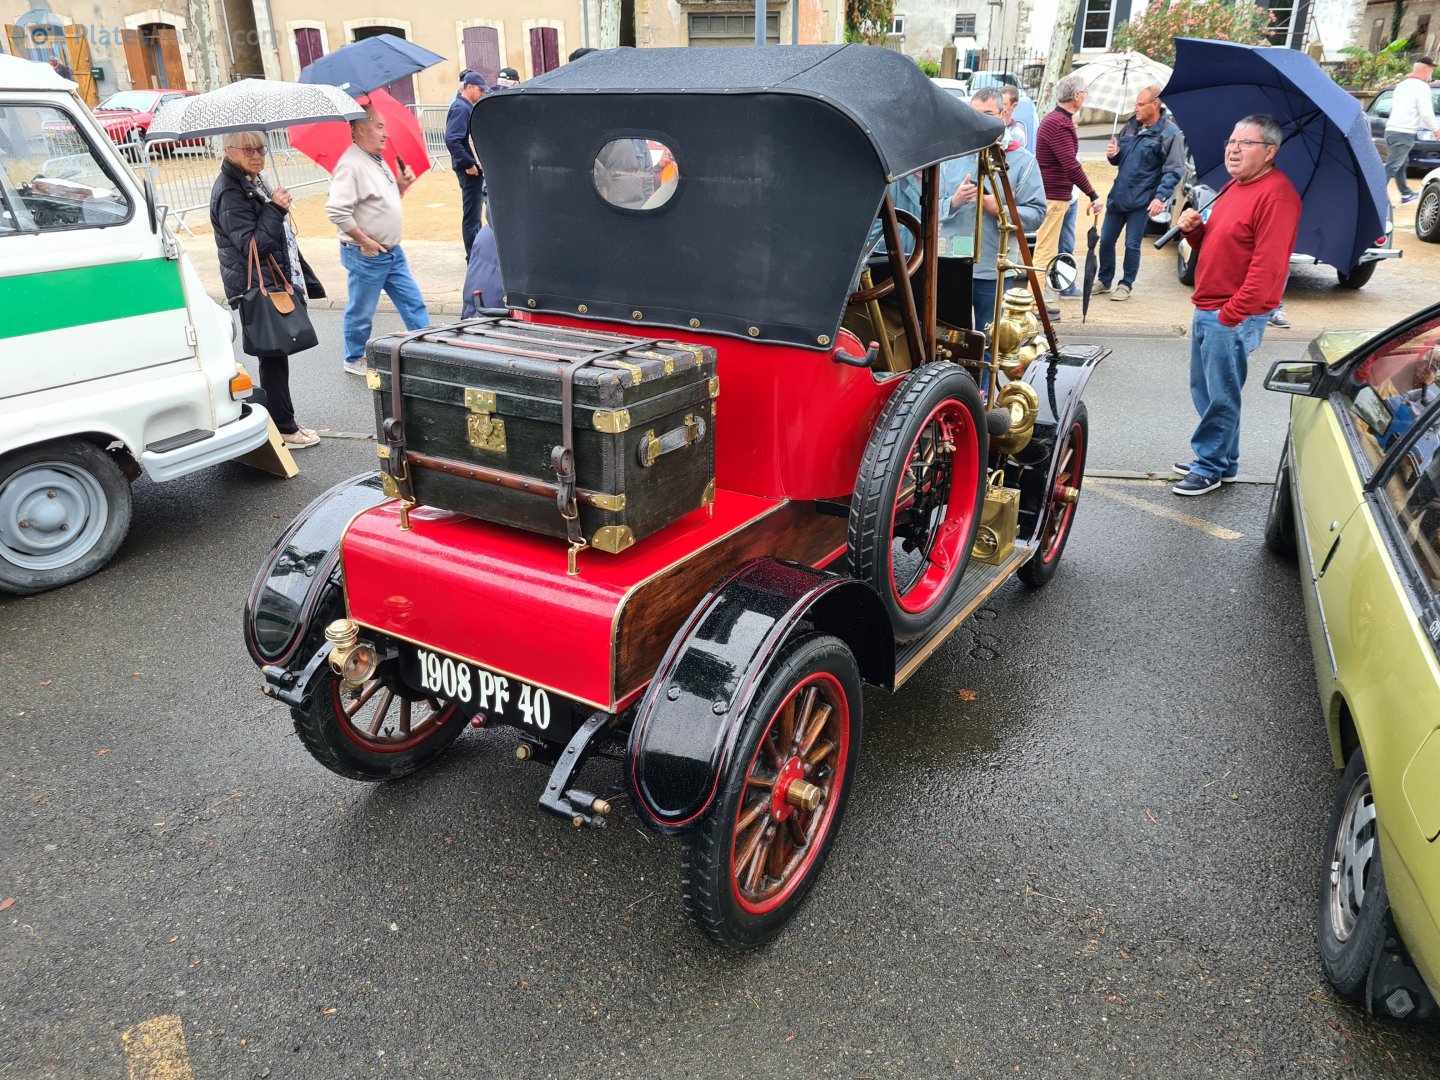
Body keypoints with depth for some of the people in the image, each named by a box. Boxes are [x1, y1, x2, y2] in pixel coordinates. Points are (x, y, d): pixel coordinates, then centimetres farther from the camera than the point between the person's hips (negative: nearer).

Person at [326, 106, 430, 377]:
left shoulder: (378, 160, 11)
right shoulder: (351, 164, -19)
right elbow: (336, 211, -26)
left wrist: (401, 185, 4)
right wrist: (365, 241, -20)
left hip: (392, 252, 9)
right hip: (367, 255, -9)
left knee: (413, 303, 11)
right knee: (361, 312, 7)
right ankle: (355, 360, 23)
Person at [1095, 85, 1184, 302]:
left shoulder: (1170, 134, -9)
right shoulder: (1131, 126, 10)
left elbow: (1174, 170, -12)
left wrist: (1160, 197, -23)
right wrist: (1113, 154, -1)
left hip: (1142, 201, -6)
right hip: (1118, 195, 6)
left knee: (1132, 244, 1)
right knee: (1106, 240, 10)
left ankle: (1126, 284, 16)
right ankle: (1104, 280, 26)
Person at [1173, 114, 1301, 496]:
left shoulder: (1276, 195, -15)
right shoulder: (1232, 188, 16)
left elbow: (1267, 265, -21)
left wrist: (1232, 314, -22)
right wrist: (1194, 228, 2)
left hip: (1235, 317, -10)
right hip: (1207, 309, 10)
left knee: (1220, 396, -1)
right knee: (1204, 390, 16)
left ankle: (1211, 466, 11)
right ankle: (1223, 461, 29)